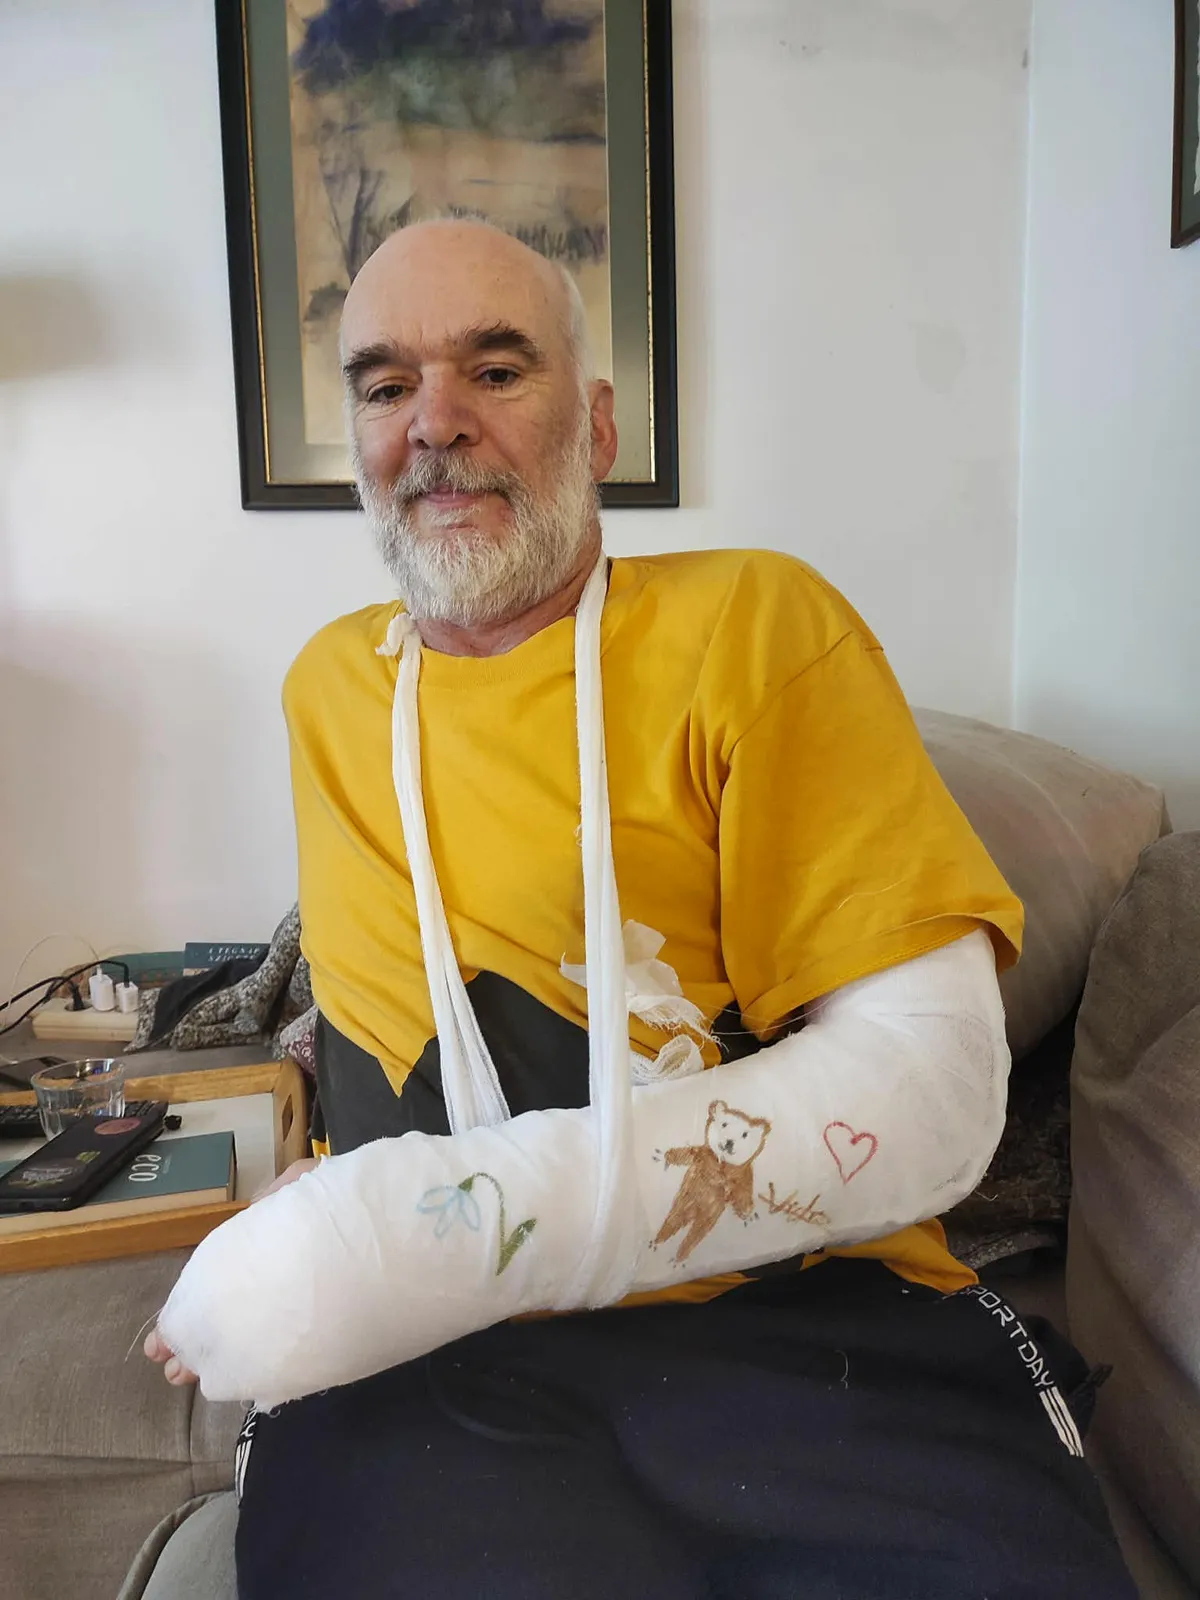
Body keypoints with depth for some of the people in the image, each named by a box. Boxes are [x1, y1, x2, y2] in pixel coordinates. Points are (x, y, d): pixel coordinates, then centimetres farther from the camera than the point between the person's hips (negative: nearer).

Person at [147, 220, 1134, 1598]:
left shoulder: (754, 623, -3)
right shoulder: (326, 683, 14)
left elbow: (933, 1081, -12)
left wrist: (469, 1220, -21)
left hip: (798, 1313, -1)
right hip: (424, 1365, 3)